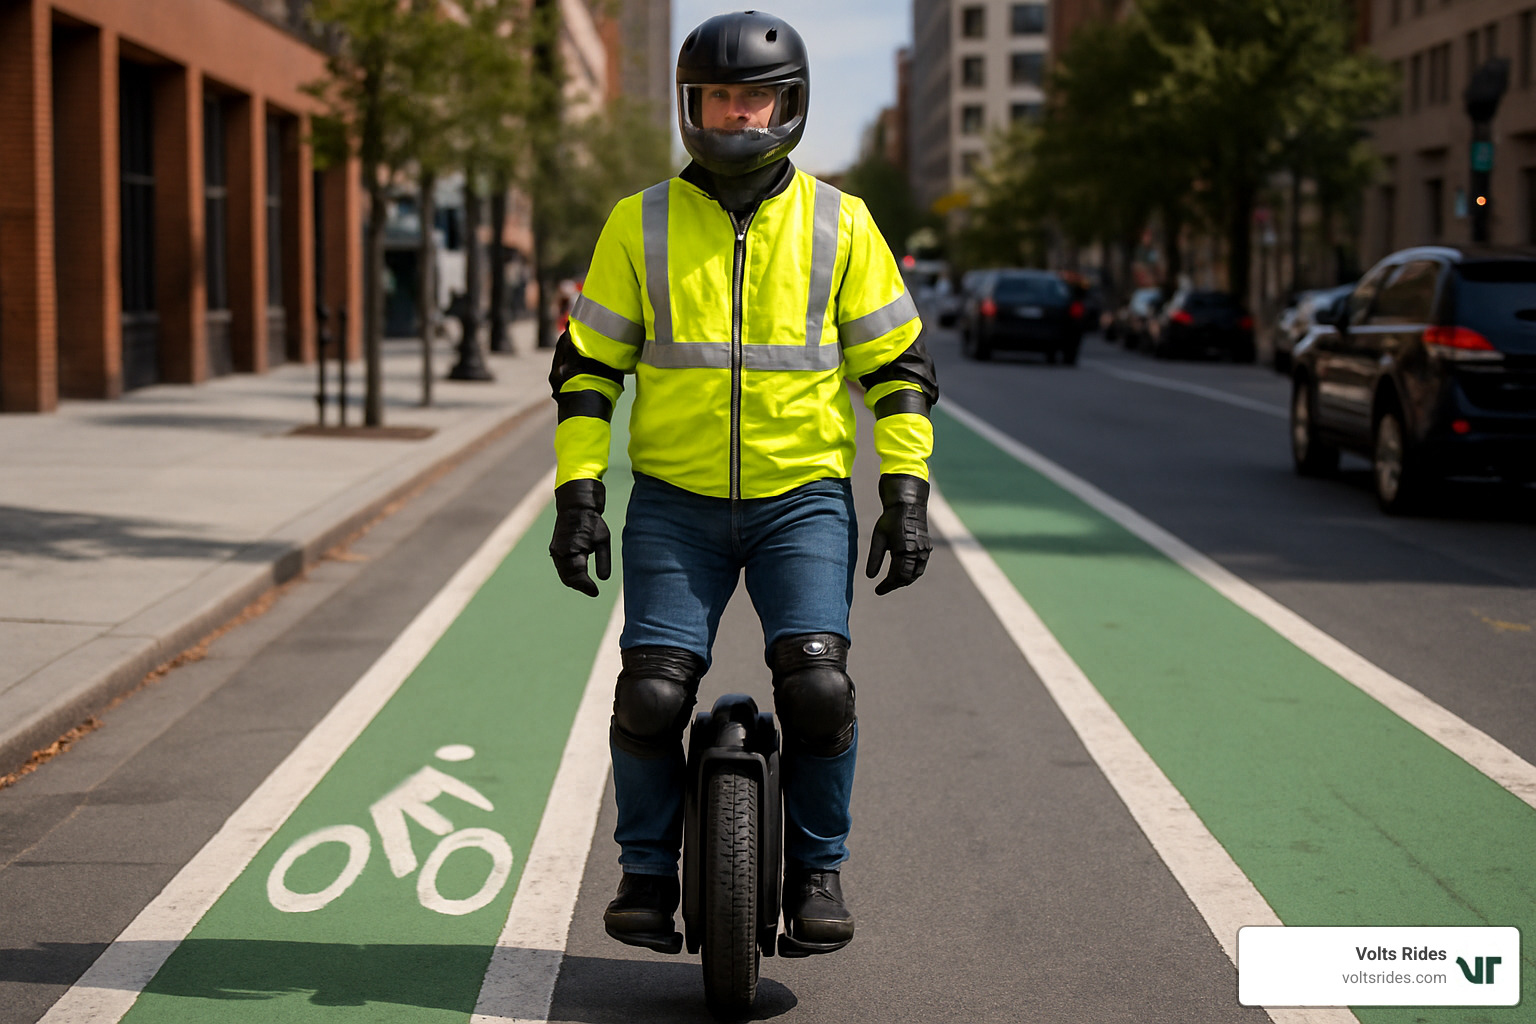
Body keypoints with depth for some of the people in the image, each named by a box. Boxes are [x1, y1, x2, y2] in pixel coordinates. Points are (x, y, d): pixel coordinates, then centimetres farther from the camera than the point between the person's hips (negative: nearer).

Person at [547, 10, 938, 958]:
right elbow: (590, 363, 7)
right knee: (652, 693, -12)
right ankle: (648, 873, 11)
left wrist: (907, 492, -2)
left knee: (817, 686, -17)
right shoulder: (641, 225, 4)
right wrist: (579, 492, -1)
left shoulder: (838, 224, 4)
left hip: (803, 498, 0)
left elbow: (896, 363, 7)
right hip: (676, 500, 1)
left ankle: (817, 870, 5)